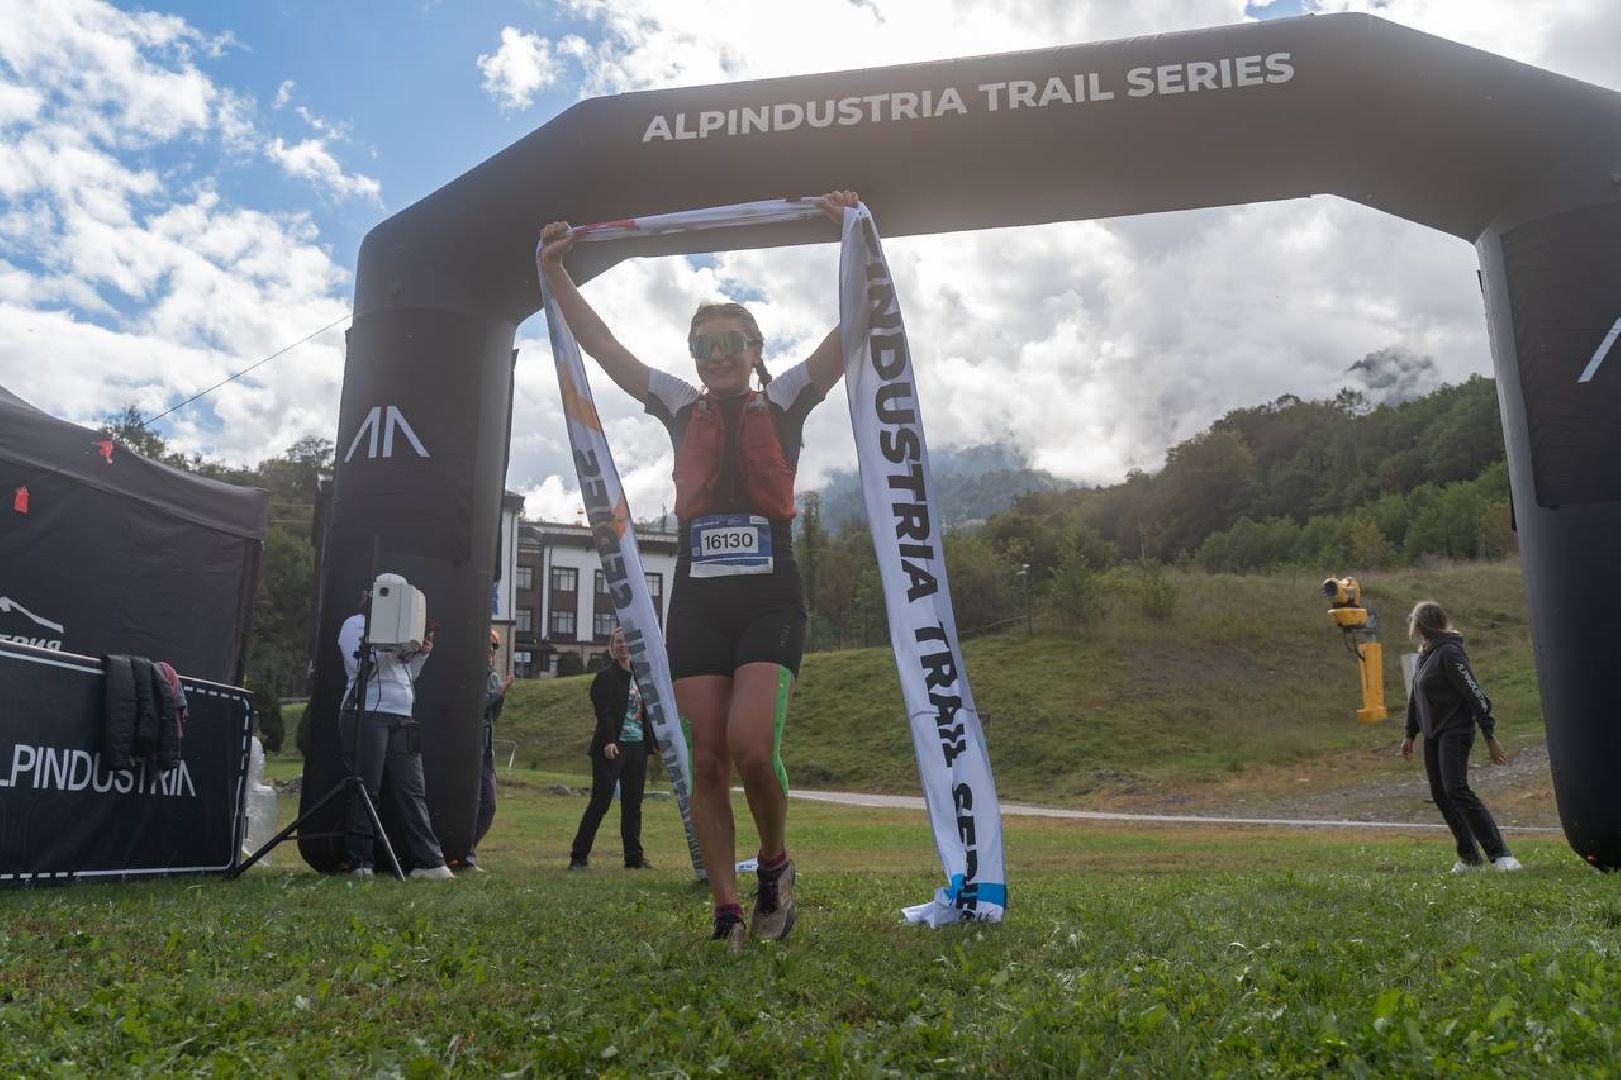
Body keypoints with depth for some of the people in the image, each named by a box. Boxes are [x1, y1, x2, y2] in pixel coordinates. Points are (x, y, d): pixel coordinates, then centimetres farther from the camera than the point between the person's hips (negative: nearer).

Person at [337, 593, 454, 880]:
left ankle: (428, 862, -2)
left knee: (412, 791, 0)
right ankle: (360, 863, 3)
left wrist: (421, 653, 8)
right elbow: (361, 665, -12)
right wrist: (397, 647, -16)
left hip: (401, 719, 6)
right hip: (366, 714, -6)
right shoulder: (355, 624, 4)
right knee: (366, 790, -5)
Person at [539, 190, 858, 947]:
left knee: (751, 745, -18)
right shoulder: (681, 408, 14)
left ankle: (774, 861, 11)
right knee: (707, 759, 1)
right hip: (697, 599, 3)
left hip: (770, 595, -3)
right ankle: (726, 911, 11)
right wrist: (555, 273, 8)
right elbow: (598, 342, 13)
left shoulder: (785, 401, 9)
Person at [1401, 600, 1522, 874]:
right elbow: (1416, 697, 21)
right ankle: (1468, 856, 15)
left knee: (1456, 790, -18)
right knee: (1440, 795, 7)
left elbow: (1475, 694, -16)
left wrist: (1490, 737, -17)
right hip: (1433, 736, 9)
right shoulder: (1425, 654, 13)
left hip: (1455, 733, -9)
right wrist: (1410, 734, 24)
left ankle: (1501, 855, -15)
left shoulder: (1449, 653, -15)